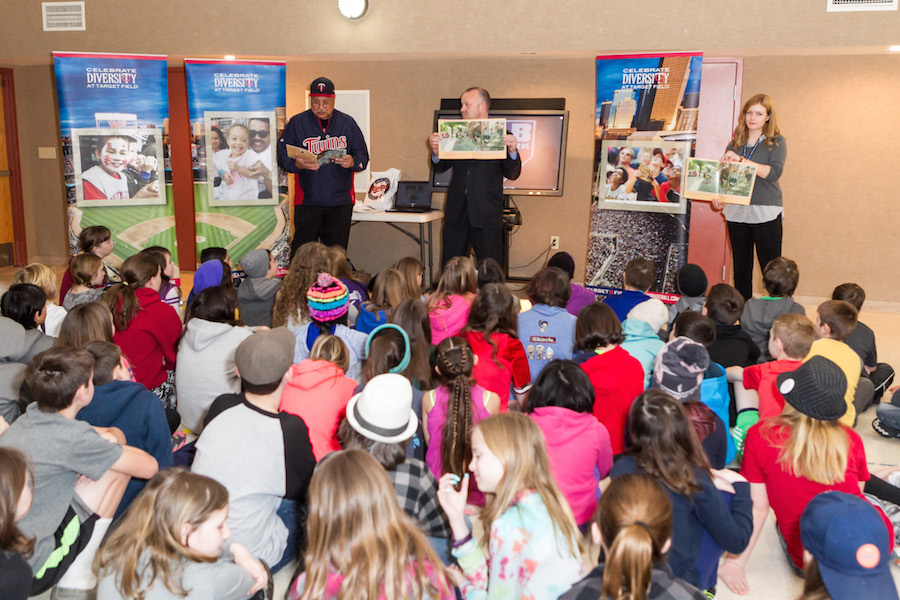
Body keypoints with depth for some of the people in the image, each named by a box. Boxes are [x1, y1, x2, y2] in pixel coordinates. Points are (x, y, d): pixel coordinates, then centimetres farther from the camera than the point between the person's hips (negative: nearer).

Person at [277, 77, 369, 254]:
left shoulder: (347, 123, 7)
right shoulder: (296, 123, 3)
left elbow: (363, 155, 8)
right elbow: (282, 156, -1)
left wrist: (352, 162, -15)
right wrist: (297, 164, -22)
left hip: (341, 200, 2)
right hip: (307, 199, -1)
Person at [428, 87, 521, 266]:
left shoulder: (500, 134, -3)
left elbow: (512, 174, -6)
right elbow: (441, 167, 10)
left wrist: (512, 150, -22)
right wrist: (435, 150, -9)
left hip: (487, 212, -3)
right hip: (457, 211, 4)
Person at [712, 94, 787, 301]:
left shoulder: (777, 142, 1)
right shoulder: (735, 143, 14)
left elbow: (774, 172, -14)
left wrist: (741, 160, -21)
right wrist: (718, 196, -1)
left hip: (766, 213, -4)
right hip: (736, 212, 4)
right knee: (741, 270, 8)